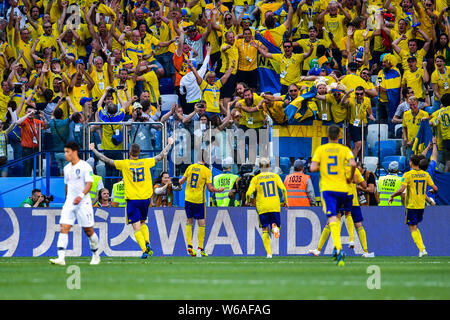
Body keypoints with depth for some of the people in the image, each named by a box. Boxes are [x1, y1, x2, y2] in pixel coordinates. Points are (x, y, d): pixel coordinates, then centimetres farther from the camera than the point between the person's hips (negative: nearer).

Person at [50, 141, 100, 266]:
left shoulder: (85, 166, -8)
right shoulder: (67, 168, 13)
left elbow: (89, 183, -15)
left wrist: (81, 195, -29)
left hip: (83, 203, -5)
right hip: (69, 202, 5)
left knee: (89, 231, 4)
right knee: (64, 228, -12)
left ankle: (96, 255, 27)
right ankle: (61, 258, -21)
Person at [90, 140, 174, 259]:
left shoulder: (125, 164, -7)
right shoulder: (146, 162, 1)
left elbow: (106, 160, -2)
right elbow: (162, 155, 14)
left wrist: (93, 150, 11)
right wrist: (169, 144, 30)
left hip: (132, 200, -3)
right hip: (145, 199, 3)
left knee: (136, 227, -2)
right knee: (143, 223, 22)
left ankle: (144, 250, -14)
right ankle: (147, 244, 2)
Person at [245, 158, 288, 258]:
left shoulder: (255, 179, 3)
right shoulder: (275, 176, 6)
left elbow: (248, 193, -4)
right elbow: (283, 189, -6)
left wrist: (248, 201, 16)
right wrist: (285, 201, 6)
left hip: (262, 208, 0)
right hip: (275, 206, 0)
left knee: (265, 230, 8)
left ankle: (269, 253, -4)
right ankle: (275, 227, -26)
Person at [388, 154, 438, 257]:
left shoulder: (408, 175, -12)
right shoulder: (425, 174, 2)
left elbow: (401, 190, -20)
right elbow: (435, 189, 2)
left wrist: (391, 196, -4)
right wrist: (431, 192, 25)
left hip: (411, 206, -5)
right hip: (421, 206, 5)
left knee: (413, 228, -1)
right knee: (415, 227, 22)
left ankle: (422, 249, -13)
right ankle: (421, 245, 10)